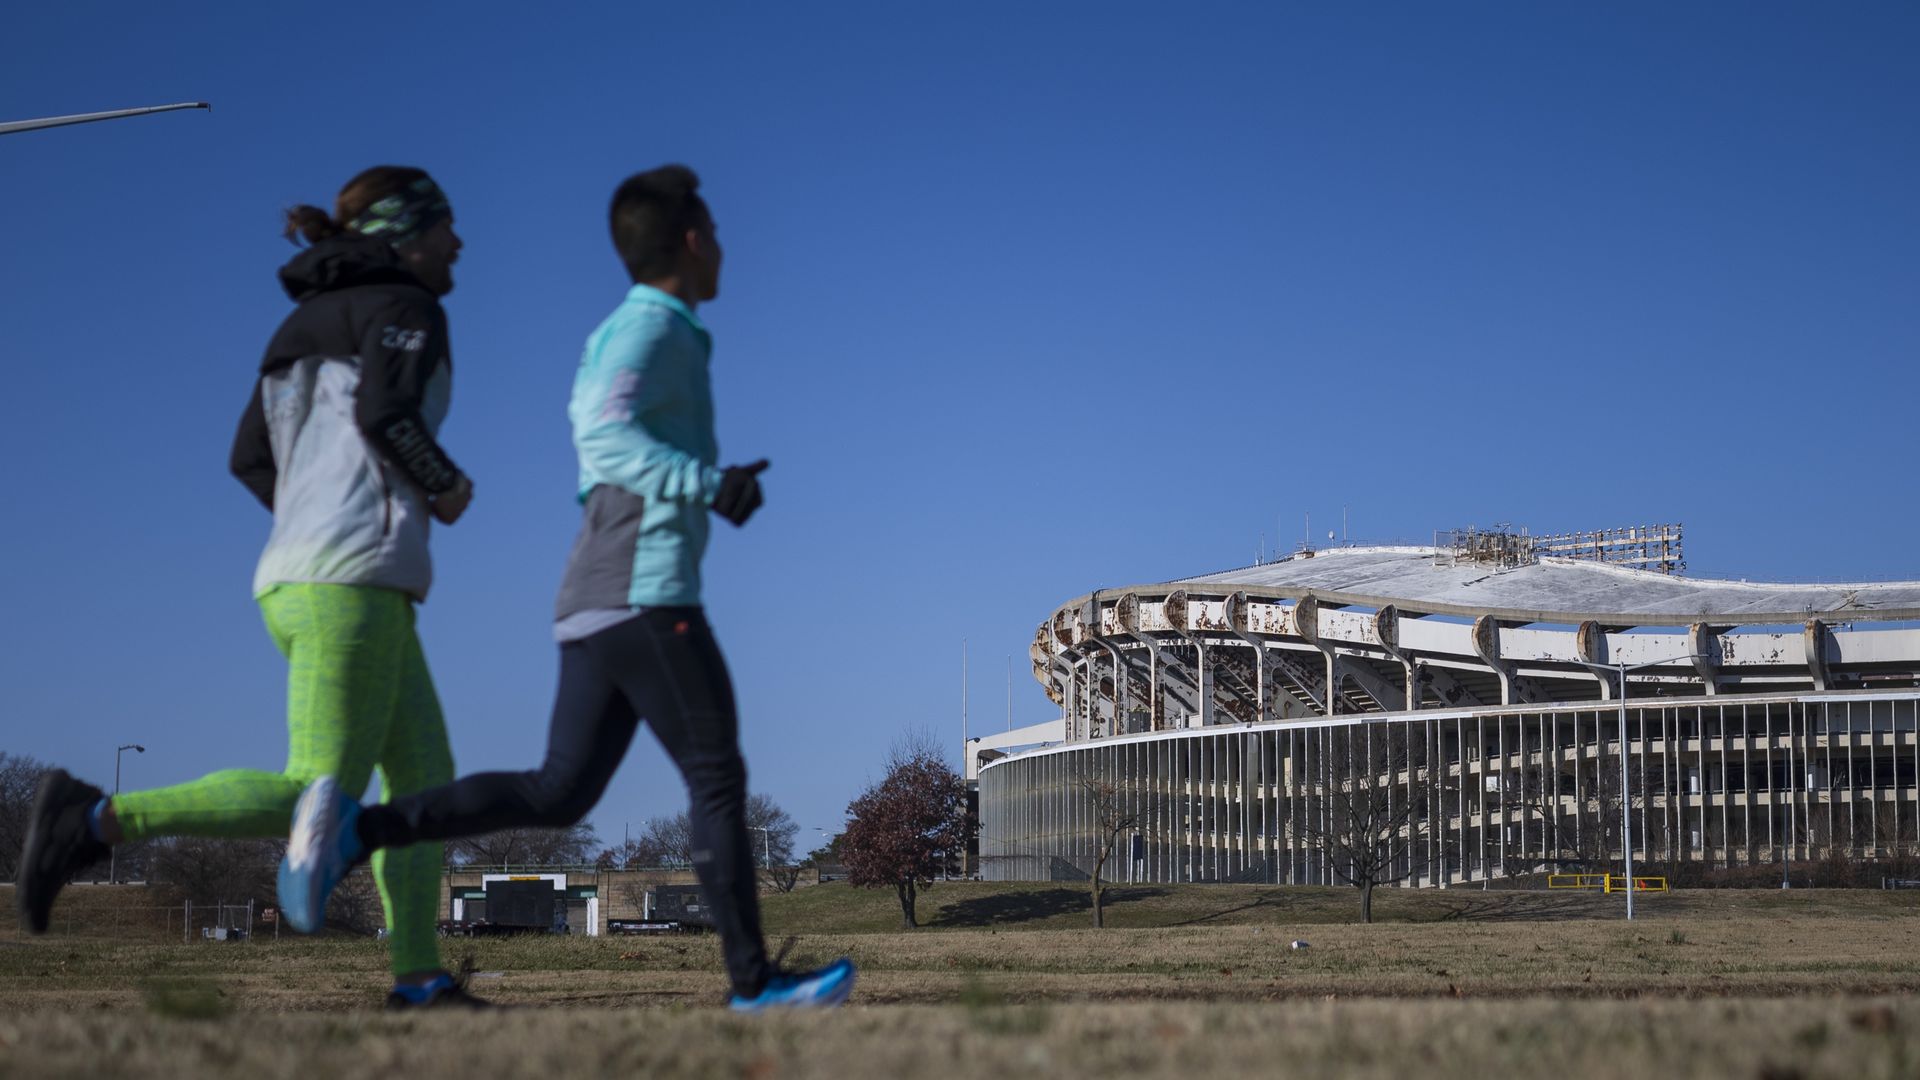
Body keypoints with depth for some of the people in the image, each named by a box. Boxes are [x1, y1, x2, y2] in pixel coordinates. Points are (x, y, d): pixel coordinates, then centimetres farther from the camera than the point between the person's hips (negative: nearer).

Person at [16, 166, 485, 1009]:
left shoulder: (315, 319, 24)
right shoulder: (408, 308, -1)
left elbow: (252, 457, 20)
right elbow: (387, 414, -19)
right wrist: (445, 486, -1)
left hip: (304, 579, 10)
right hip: (353, 582, -10)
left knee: (425, 776, 11)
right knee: (317, 801, -14)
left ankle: (420, 977, 5)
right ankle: (96, 819, -19)